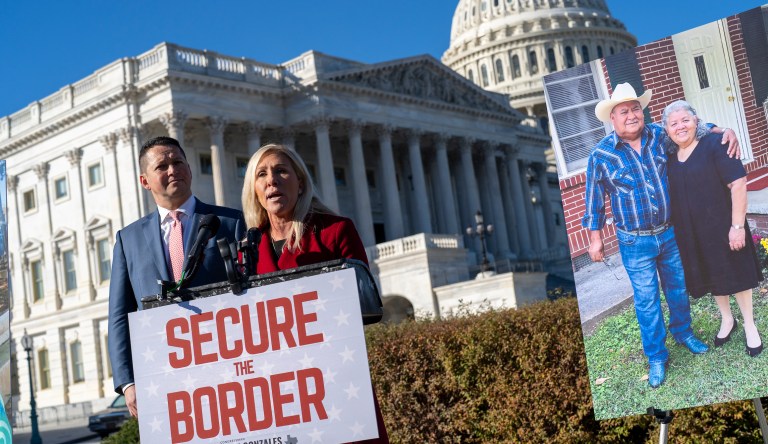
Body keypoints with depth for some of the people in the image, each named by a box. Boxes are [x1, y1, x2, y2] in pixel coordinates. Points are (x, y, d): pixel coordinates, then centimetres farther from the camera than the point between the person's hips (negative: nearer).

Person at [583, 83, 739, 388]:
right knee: (647, 300, 4)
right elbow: (594, 201, -3)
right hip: (636, 243, -3)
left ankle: (683, 332, 44)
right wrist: (595, 239, 0)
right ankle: (656, 357, 20)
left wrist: (724, 131, -8)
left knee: (678, 288, 19)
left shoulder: (660, 135, -5)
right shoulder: (601, 156, -12)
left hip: (671, 233, 3)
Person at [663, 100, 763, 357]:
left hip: (722, 227, -5)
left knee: (736, 275, 9)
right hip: (691, 234, 5)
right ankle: (727, 320, 39)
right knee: (712, 278, 19)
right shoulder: (669, 155, 2)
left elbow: (738, 183, -18)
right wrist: (674, 229, 11)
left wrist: (737, 225, -20)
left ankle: (750, 326, 26)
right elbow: (671, 194, 13)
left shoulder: (714, 144, -15)